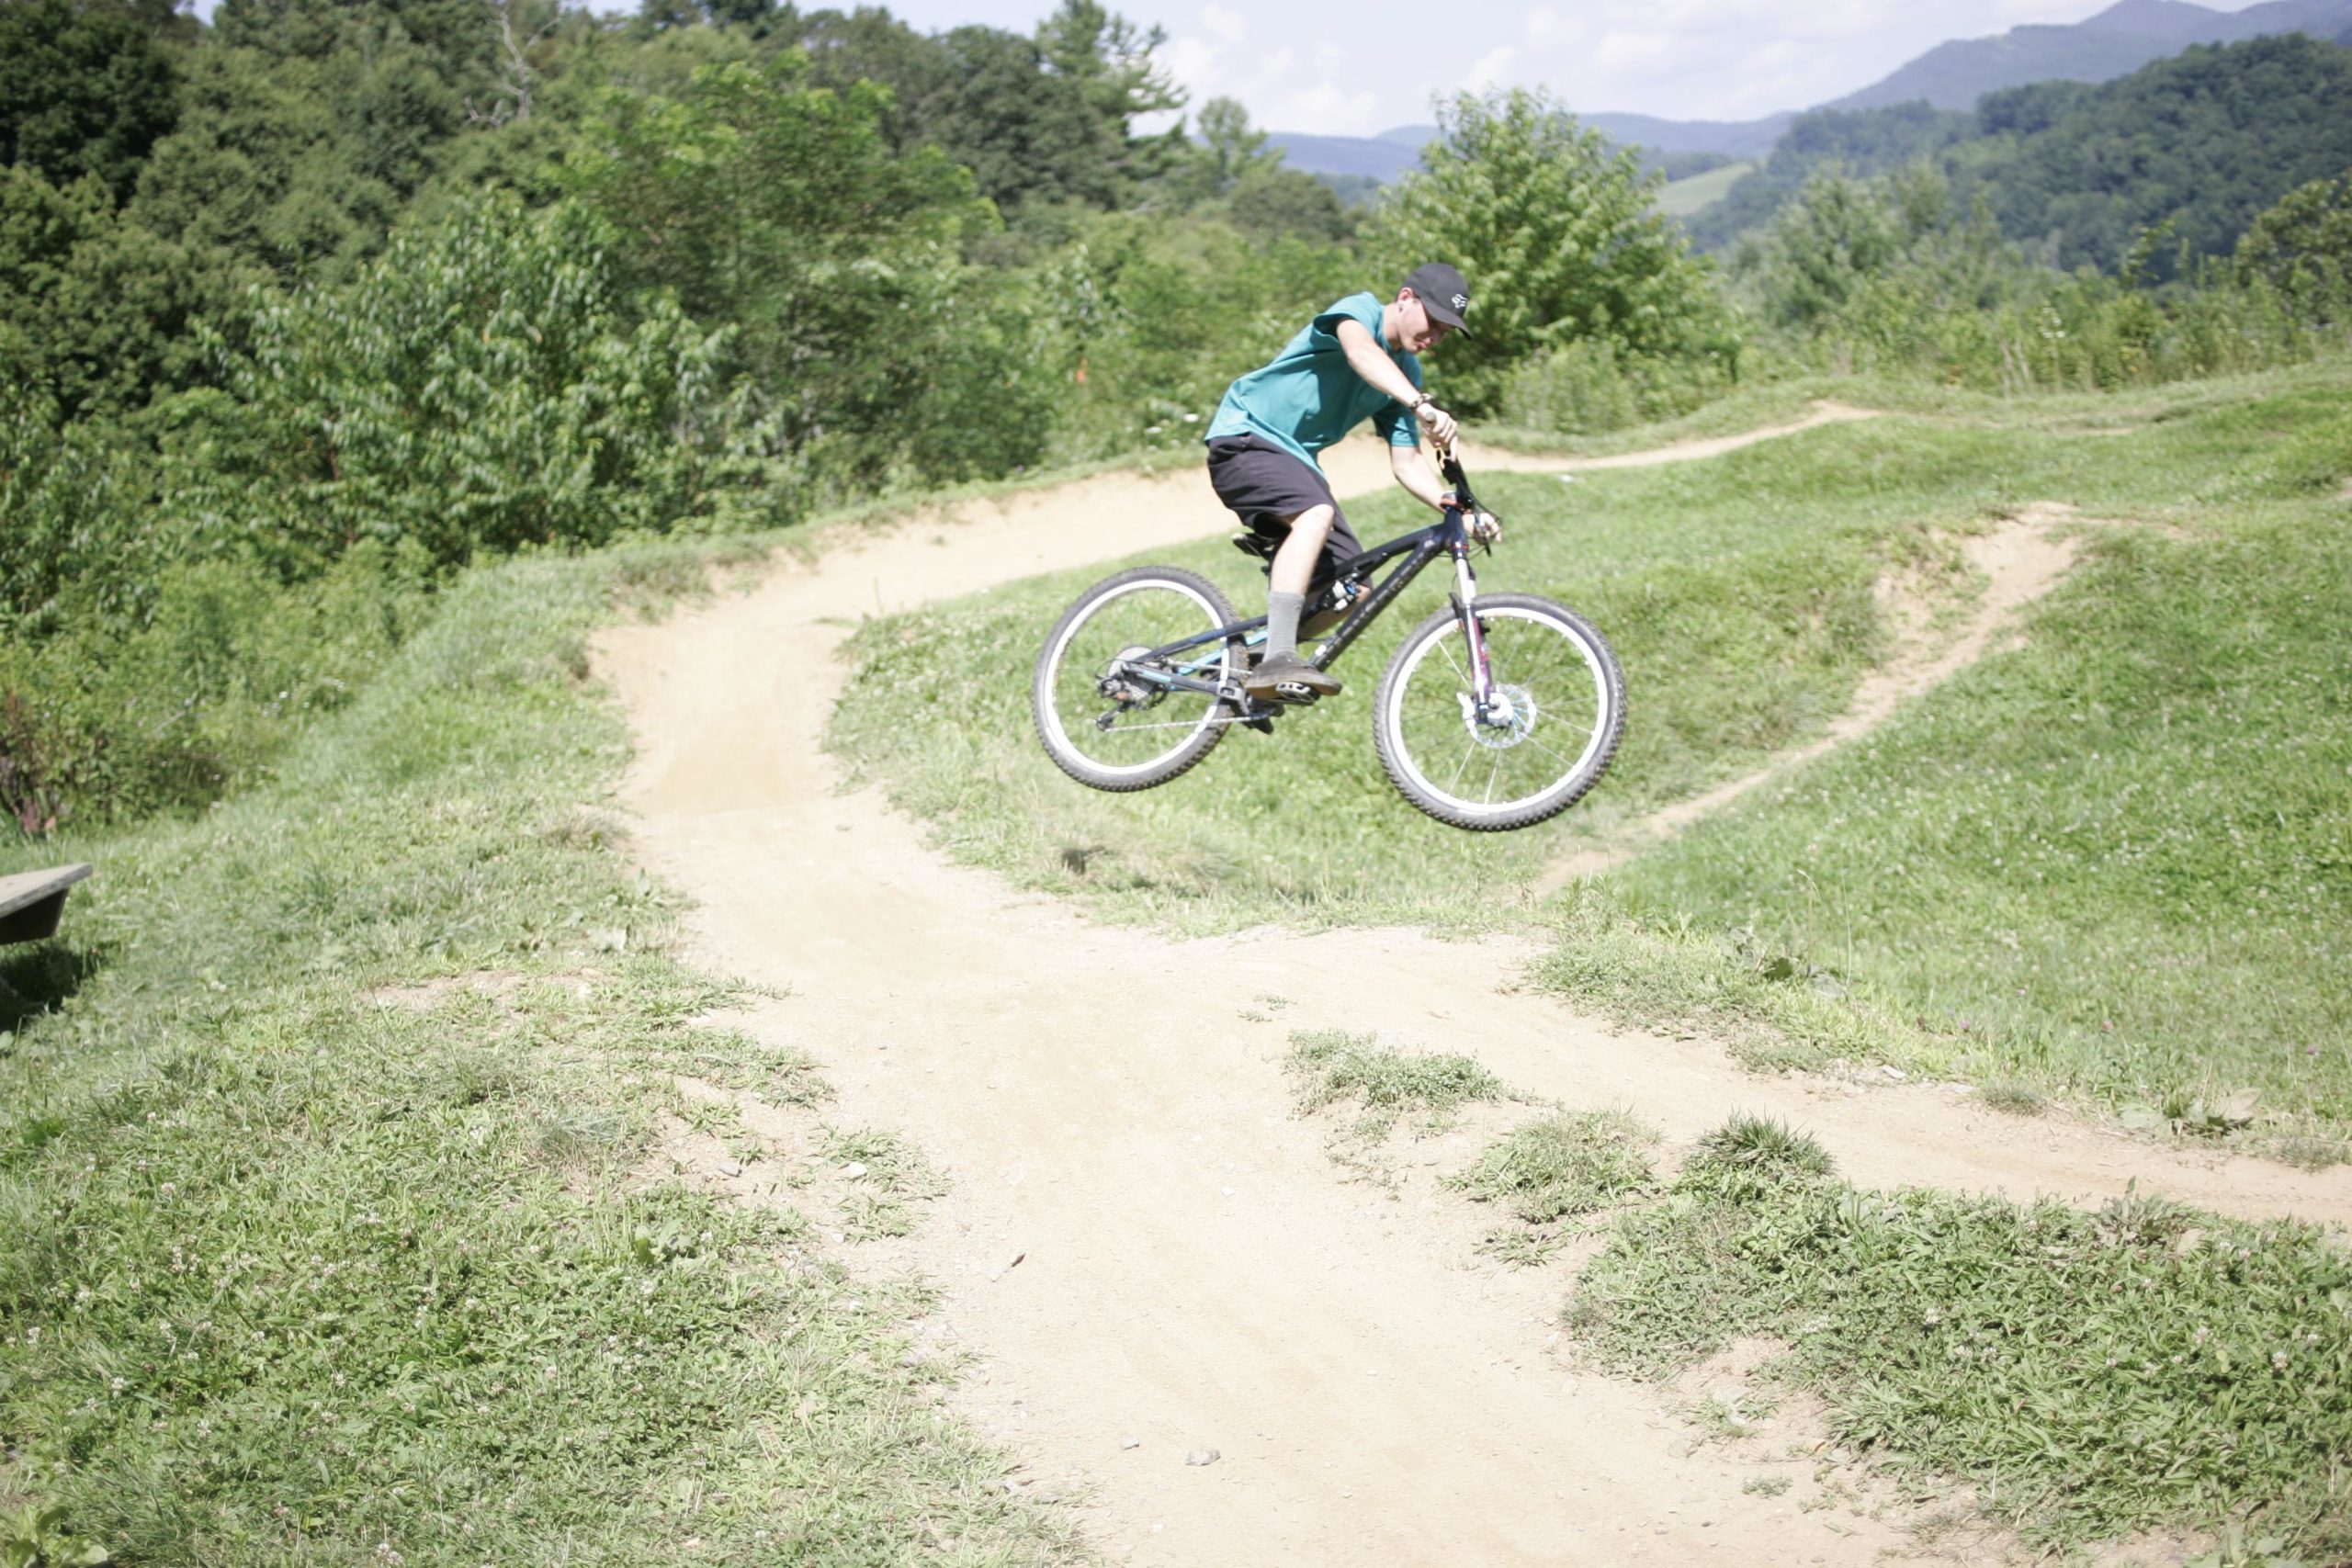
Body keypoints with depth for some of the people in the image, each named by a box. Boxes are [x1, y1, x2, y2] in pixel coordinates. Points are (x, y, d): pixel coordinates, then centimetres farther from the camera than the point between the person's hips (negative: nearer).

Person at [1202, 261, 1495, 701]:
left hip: (1296, 459, 9)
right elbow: (1360, 353, -38)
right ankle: (1278, 661, -43)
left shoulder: (1406, 372, 9)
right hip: (1246, 438, -9)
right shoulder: (1360, 310, -13)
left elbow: (1407, 461, 5)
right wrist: (1421, 405, -54)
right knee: (1317, 512, -36)